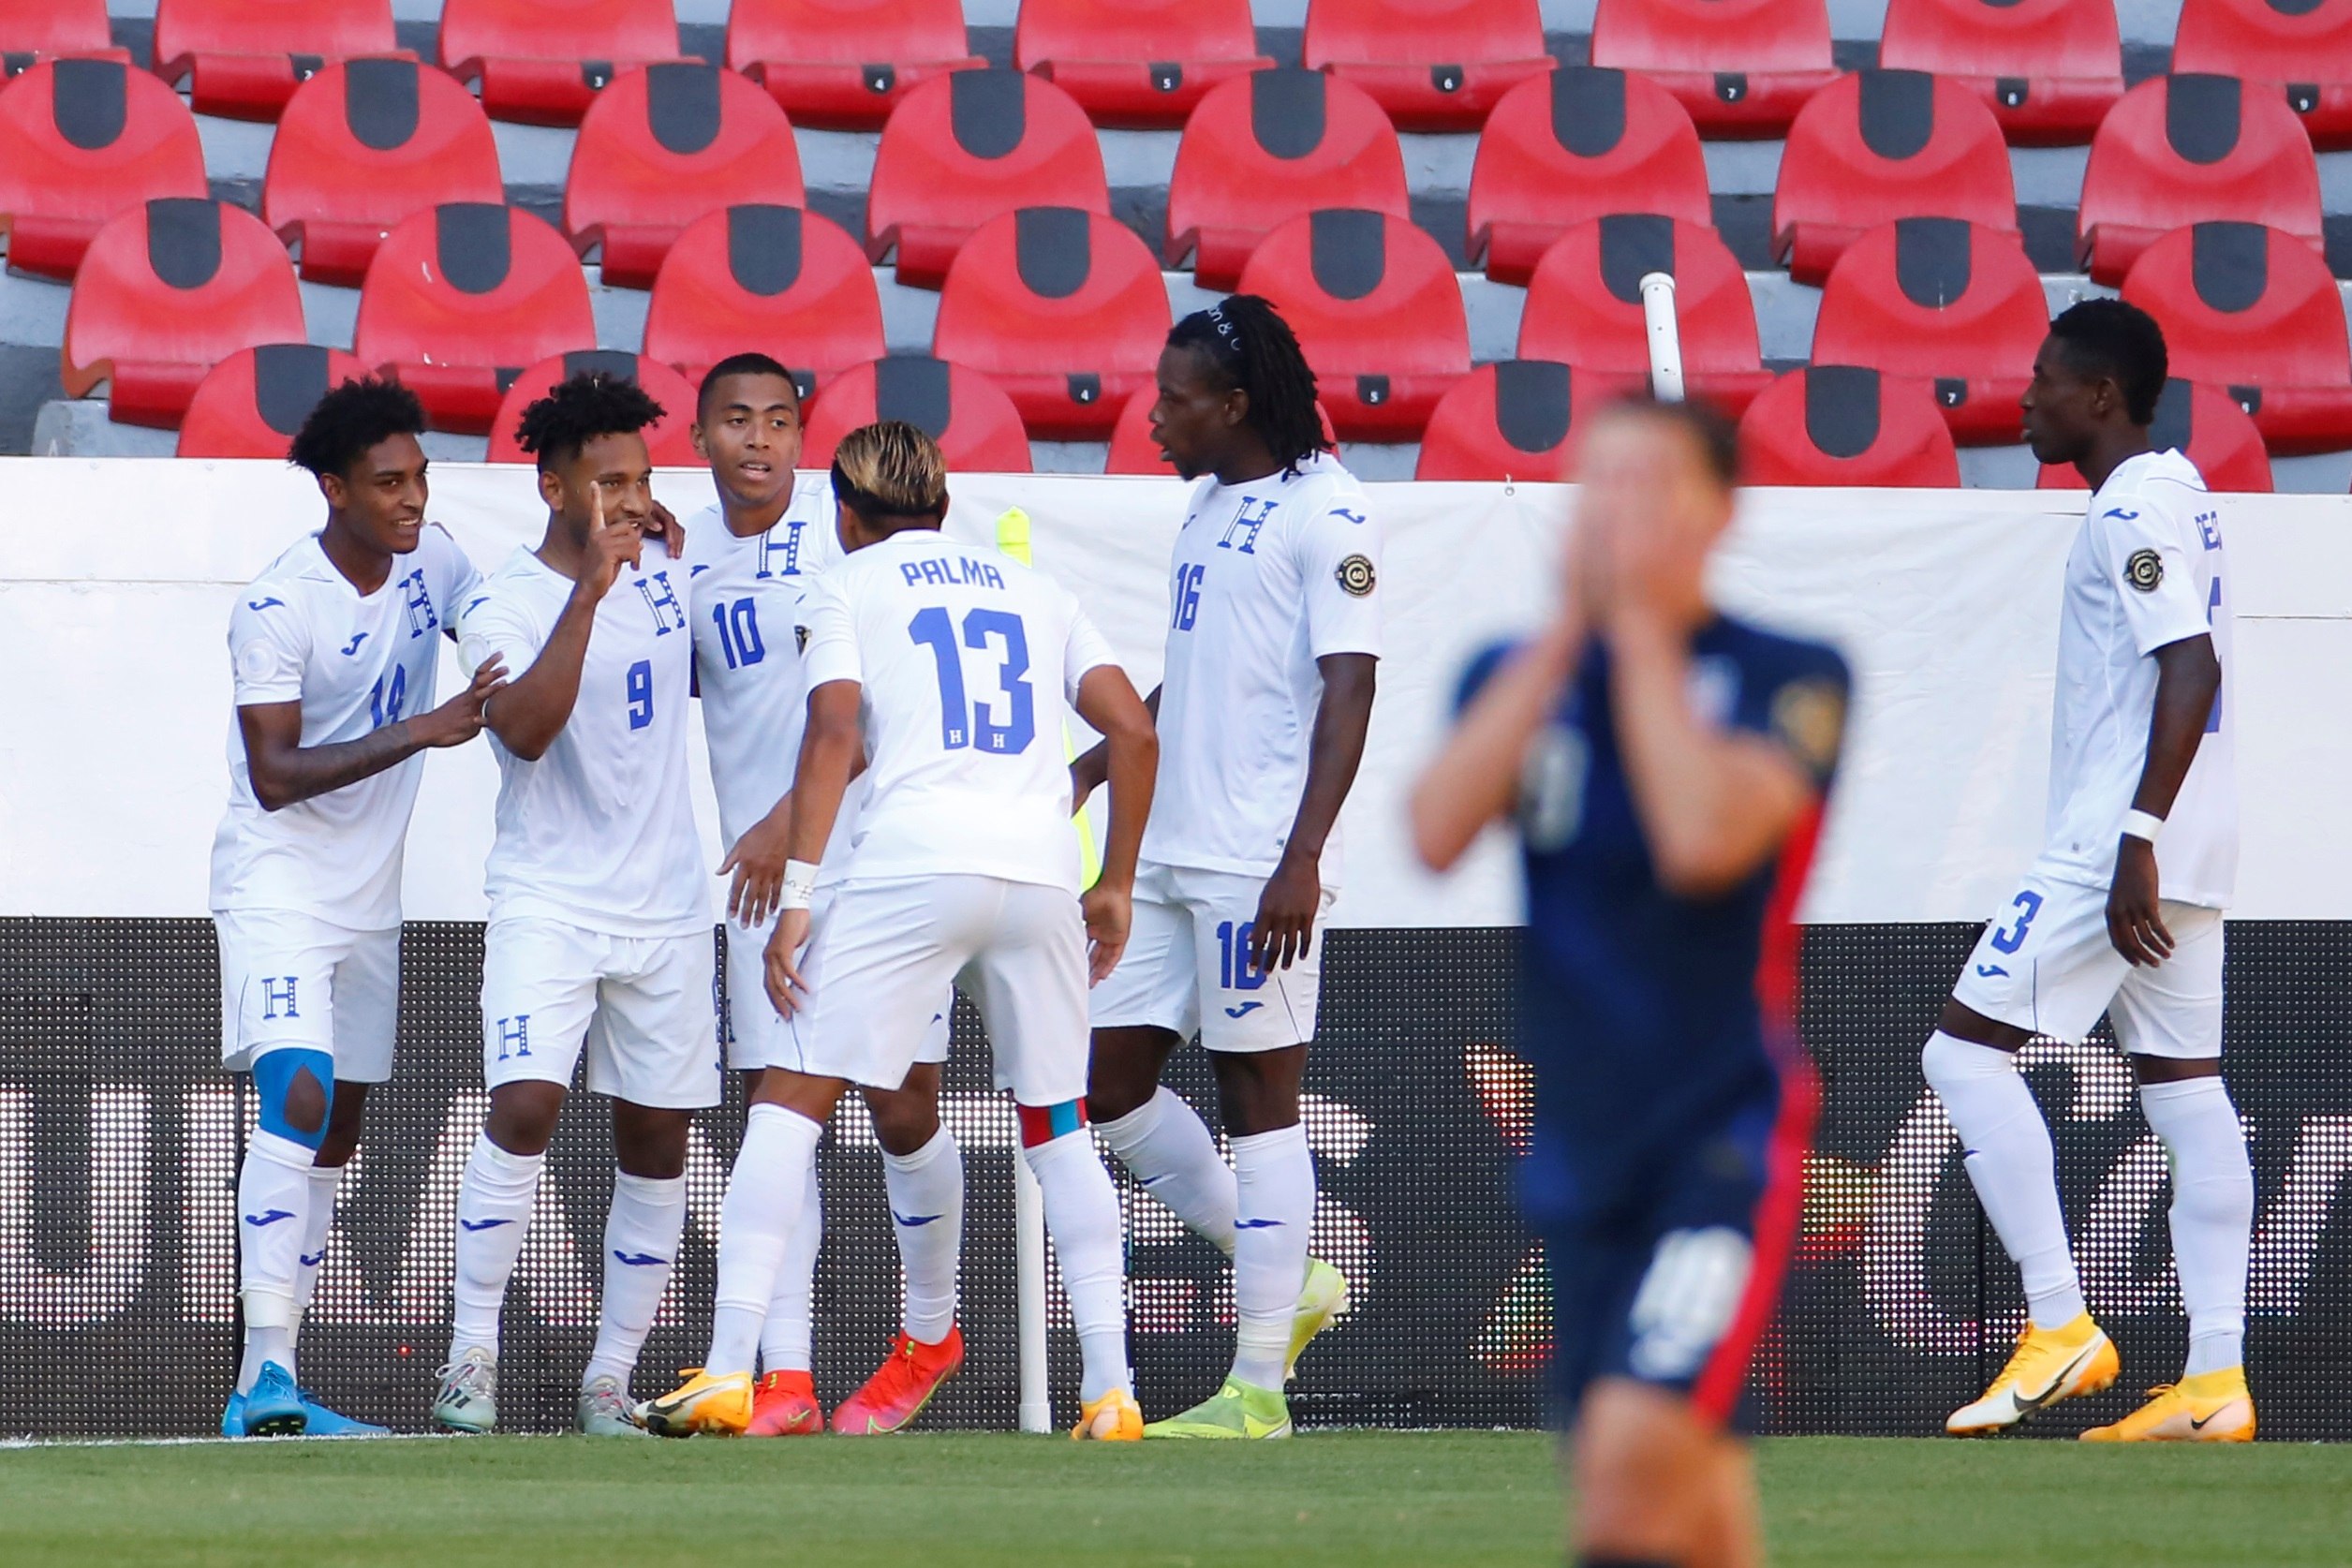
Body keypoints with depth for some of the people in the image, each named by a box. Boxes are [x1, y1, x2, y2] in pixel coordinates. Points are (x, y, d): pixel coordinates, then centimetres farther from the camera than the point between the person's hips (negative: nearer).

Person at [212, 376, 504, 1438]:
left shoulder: (432, 561, 2)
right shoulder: (277, 608, -19)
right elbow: (275, 774, -23)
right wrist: (420, 731, -29)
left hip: (370, 895, 8)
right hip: (277, 882, -8)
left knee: (334, 1138, 10)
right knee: (299, 1097, -24)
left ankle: (268, 1392, 17)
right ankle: (268, 1373, -30)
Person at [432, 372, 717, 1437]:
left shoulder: (667, 573, 7)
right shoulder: (505, 606, -10)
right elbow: (526, 728, -28)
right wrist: (589, 590, -31)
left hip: (667, 903, 5)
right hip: (548, 900, -5)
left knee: (657, 1145, 5)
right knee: (524, 1107, -20)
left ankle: (610, 1379, 14)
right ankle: (470, 1358, -11)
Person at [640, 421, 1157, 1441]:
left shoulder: (850, 584, 13)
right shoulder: (1034, 590, 24)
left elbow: (833, 730, -3)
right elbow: (1133, 730, 15)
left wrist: (796, 895, -6)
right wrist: (1117, 885, 22)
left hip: (913, 860, -4)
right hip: (1042, 862, 4)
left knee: (791, 1099, 0)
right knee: (1058, 1124, 16)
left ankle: (730, 1373, -11)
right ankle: (1110, 1389, 8)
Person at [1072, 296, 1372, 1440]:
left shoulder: (1324, 514, -10)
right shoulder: (1209, 507, 17)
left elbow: (1347, 691, -16)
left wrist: (1303, 858, -22)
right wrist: (1092, 766, 21)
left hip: (1256, 863, -9)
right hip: (1166, 851, 9)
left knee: (1259, 1095, -5)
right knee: (1106, 1086, 8)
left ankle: (1259, 1389, -2)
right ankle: (1285, 1281, 20)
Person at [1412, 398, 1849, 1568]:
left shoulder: (1788, 678, -6)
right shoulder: (1515, 674, 8)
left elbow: (1706, 837, -23)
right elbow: (1438, 832, -10)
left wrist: (1645, 634, -14)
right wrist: (1564, 635, -9)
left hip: (1726, 1132, -5)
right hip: (1580, 1147, 5)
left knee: (1636, 1442, -23)